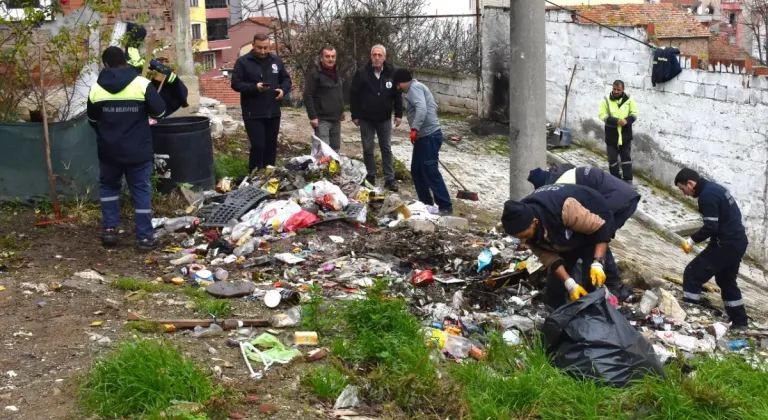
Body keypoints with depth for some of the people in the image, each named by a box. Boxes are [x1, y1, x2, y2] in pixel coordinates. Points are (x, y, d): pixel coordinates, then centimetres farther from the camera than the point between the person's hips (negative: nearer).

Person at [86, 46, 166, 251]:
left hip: (108, 150, 2)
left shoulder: (96, 88, -1)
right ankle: (145, 237, 5)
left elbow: (92, 120, 12)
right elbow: (160, 111, -8)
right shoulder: (142, 84, -11)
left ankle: (110, 229, 15)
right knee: (141, 190, 6)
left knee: (108, 186, 22)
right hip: (138, 150, -2)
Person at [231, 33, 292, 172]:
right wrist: (254, 87, -23)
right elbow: (236, 84, -9)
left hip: (273, 112, 5)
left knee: (271, 147, 12)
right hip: (253, 114, -5)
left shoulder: (276, 60, 9)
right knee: (258, 146, -10)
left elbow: (286, 79, 16)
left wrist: (283, 90, -6)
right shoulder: (243, 61, -6)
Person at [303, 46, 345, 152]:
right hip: (322, 119, -8)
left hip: (336, 119, 8)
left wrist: (341, 110, 22)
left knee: (335, 149, 11)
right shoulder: (314, 74, -10)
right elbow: (308, 96, -14)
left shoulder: (336, 74, 15)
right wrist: (312, 117, -19)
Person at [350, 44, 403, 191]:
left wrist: (398, 114, -2)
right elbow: (353, 94, -4)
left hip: (384, 119, 1)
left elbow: (397, 95, 2)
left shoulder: (392, 73, -5)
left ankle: (390, 179, 12)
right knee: (368, 149, 7)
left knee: (386, 149, 7)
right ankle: (370, 177, 19)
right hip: (366, 119, -1)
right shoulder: (362, 73, -10)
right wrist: (355, 115, -5)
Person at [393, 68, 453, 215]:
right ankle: (426, 202, 22)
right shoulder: (416, 87, 21)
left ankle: (446, 207, -6)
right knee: (416, 171, 15)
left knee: (431, 173, -9)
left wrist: (414, 128, -34)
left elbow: (421, 108, -27)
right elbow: (433, 107, 27)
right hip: (424, 136, 11)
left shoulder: (414, 87, -10)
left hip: (429, 136, -11)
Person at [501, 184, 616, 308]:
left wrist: (597, 263, -39)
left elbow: (600, 228, -32)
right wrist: (570, 285, -28)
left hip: (593, 227, -5)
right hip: (566, 237, 5)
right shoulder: (524, 224, -24)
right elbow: (548, 256, -18)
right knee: (555, 285, 4)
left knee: (592, 283, -15)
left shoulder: (564, 210, -44)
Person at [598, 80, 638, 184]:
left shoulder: (629, 99, -3)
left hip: (625, 134, 1)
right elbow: (602, 115, -11)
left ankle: (628, 180, 10)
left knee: (626, 157, 6)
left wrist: (627, 120, -22)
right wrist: (616, 121, -24)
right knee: (612, 158, 7)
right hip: (611, 134, -1)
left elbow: (634, 113, 0)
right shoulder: (606, 100, -7)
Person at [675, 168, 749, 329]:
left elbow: (711, 227, -24)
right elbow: (732, 216, 19)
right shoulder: (715, 188, 13)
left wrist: (692, 240, -10)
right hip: (738, 242, 10)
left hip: (725, 245, -10)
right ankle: (740, 322, 29)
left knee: (692, 274, -3)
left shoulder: (707, 195, -18)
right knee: (727, 282, 23)